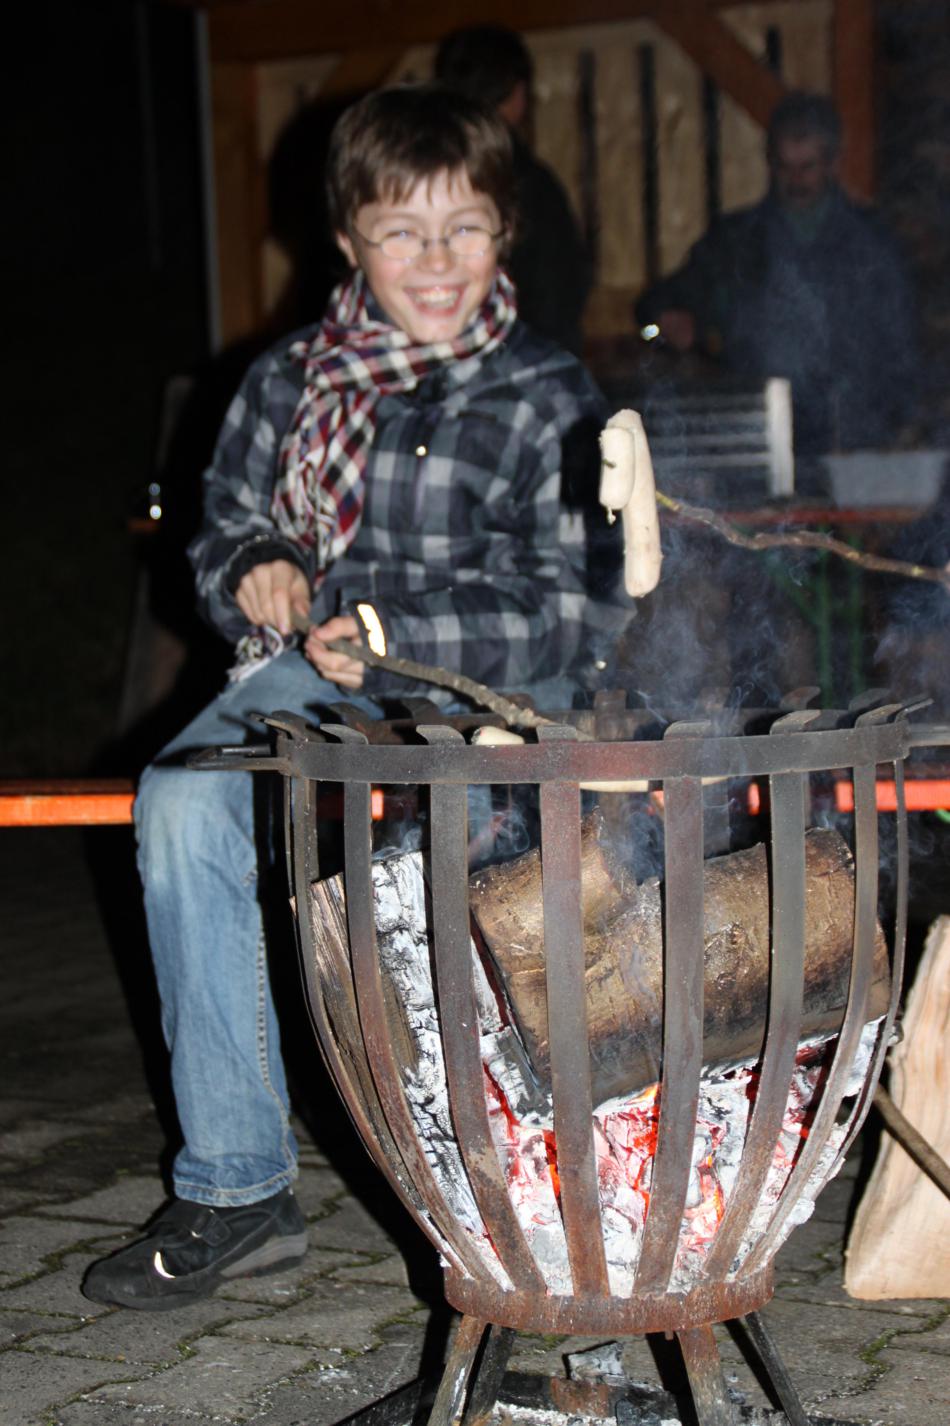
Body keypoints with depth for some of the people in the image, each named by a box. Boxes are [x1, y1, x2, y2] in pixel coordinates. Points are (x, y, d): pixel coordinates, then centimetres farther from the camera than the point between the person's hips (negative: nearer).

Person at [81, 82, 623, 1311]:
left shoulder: (548, 399, 4)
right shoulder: (287, 384, 15)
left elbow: (567, 606, -4)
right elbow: (223, 528, 23)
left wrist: (404, 636, -18)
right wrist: (257, 571, -2)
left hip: (486, 692, -3)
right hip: (311, 676, 3)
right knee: (182, 801, -28)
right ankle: (236, 1188, -21)